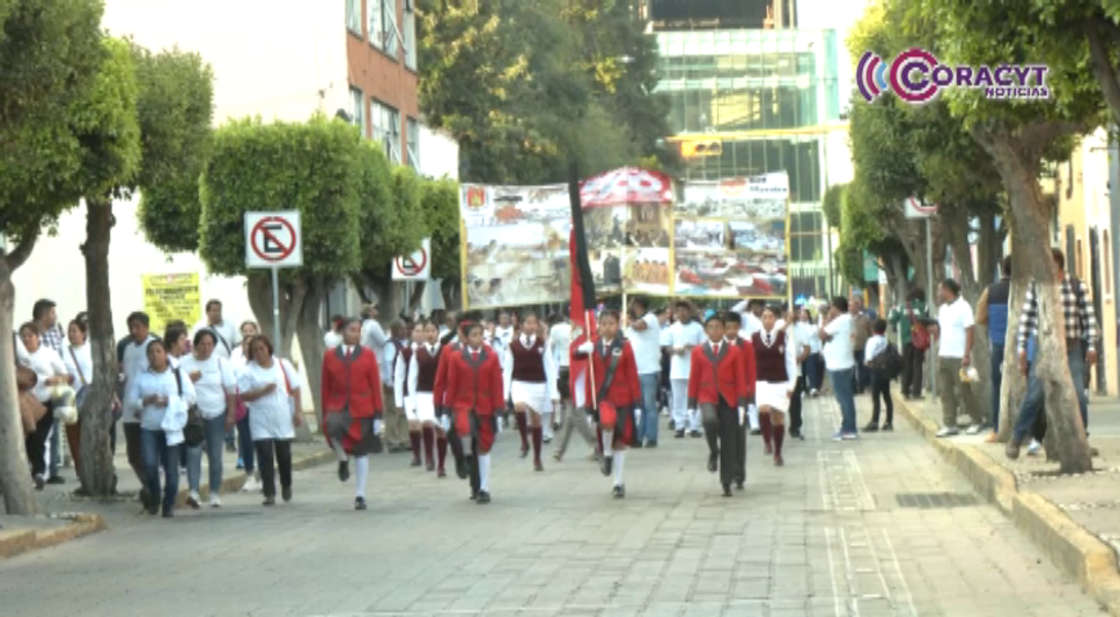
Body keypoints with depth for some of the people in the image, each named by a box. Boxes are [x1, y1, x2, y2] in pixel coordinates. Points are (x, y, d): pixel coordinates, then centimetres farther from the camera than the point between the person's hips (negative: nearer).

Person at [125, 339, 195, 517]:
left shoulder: (178, 375, 9)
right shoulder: (140, 378, 11)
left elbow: (190, 397, 2)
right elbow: (129, 401, 6)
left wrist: (170, 401, -10)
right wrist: (147, 401, -11)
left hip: (171, 428, 0)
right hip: (149, 429, 0)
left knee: (171, 468, -2)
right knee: (150, 465, -14)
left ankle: (169, 504, 10)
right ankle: (153, 499, 9)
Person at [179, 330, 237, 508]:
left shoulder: (221, 362, 2)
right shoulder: (184, 363, 2)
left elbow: (231, 390, 3)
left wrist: (231, 414, -2)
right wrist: (190, 379, -16)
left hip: (216, 415, 1)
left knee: (215, 455, 5)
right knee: (193, 452, -15)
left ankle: (215, 493, 13)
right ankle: (193, 491, -23)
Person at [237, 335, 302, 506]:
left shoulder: (283, 365, 5)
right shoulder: (248, 371, 0)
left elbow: (295, 389, 7)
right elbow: (243, 395, -7)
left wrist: (298, 411, 0)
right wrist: (263, 391, -18)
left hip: (283, 419, 1)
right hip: (261, 422, -1)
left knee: (284, 455, 8)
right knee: (265, 457, -7)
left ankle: (286, 485, 33)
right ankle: (269, 494, -5)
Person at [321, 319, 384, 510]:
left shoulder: (368, 355, 3)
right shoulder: (330, 356, 5)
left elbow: (375, 386, 2)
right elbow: (326, 387, 6)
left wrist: (378, 415, -3)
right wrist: (325, 414, 1)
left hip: (362, 410, 1)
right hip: (337, 408, 0)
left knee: (362, 453, 3)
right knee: (332, 427, -32)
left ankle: (360, 496, 12)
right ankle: (343, 460, -2)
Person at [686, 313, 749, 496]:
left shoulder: (733, 352, 4)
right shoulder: (698, 352, 4)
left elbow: (740, 379, 3)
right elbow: (694, 379, 6)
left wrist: (742, 404, -4)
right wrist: (692, 404, 2)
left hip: (728, 399, 1)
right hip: (707, 397, -1)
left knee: (729, 442, 1)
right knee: (710, 421, -34)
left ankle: (727, 483, 10)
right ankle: (713, 452, -4)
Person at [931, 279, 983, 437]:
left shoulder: (963, 307, -10)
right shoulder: (942, 309, 14)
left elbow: (969, 332, -13)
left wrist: (967, 355, -18)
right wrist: (938, 350, 7)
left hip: (958, 357, -7)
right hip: (943, 356, 7)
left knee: (964, 390, -1)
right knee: (946, 392, 4)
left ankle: (977, 421, 11)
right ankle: (949, 425, 7)